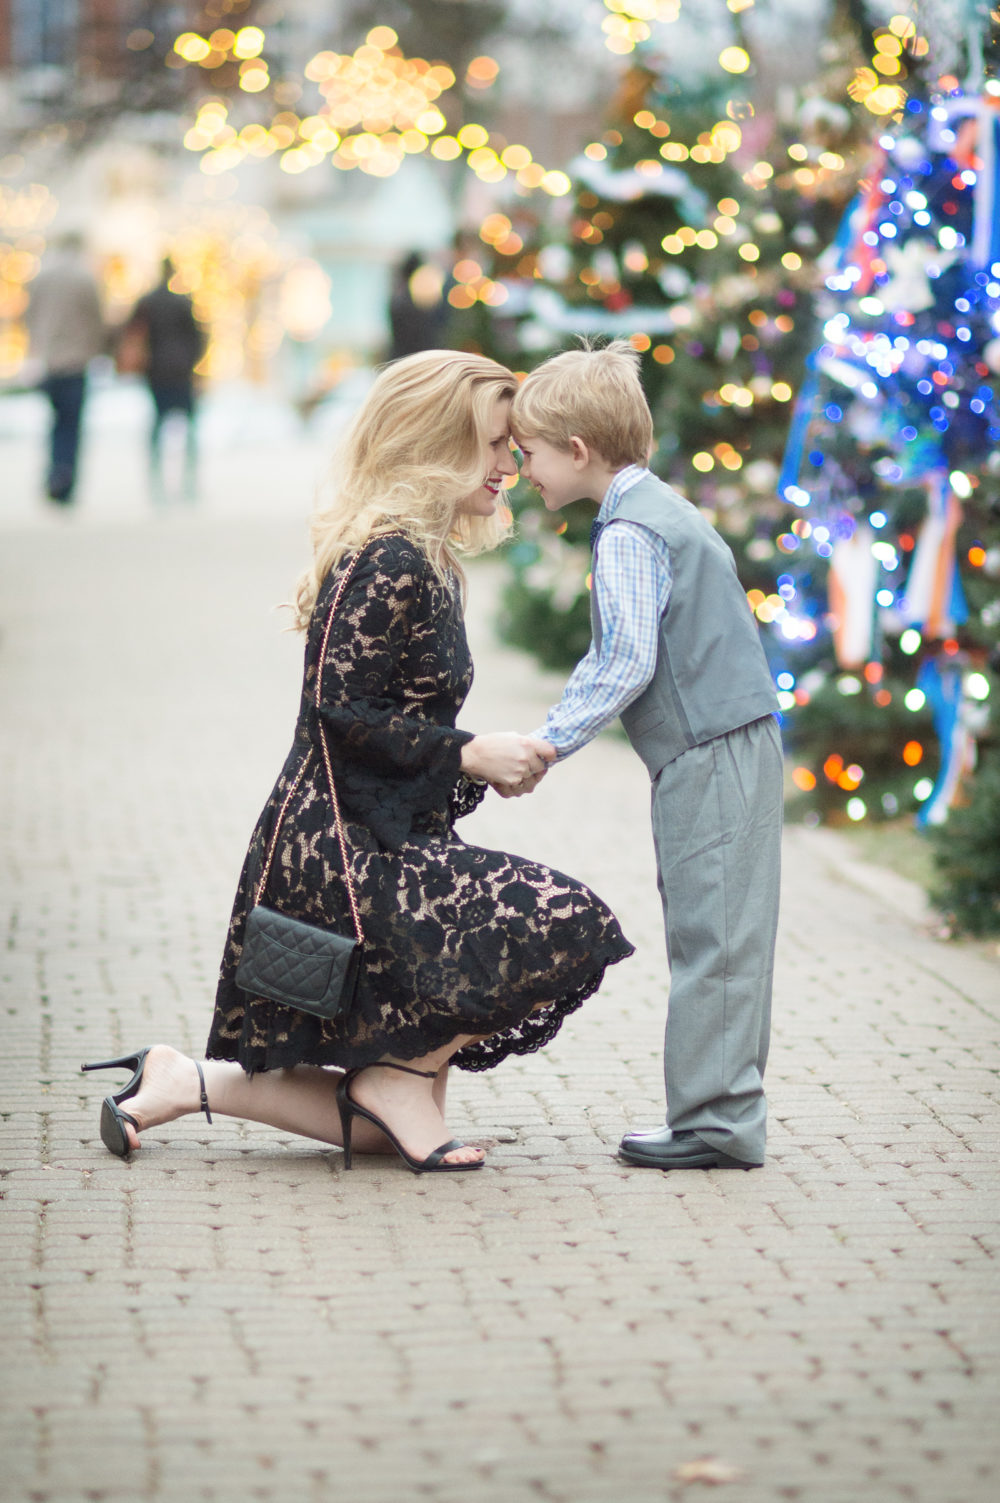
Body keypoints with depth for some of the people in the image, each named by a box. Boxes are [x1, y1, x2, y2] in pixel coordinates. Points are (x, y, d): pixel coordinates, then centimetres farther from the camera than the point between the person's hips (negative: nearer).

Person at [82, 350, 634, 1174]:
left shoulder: (420, 557, 16)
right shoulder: (393, 560, -15)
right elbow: (339, 713, -21)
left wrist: (481, 760, 6)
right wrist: (469, 753, -17)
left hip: (376, 842, 10)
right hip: (345, 851, -10)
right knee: (568, 926, -23)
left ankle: (186, 1083, 14)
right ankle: (401, 1073, -9)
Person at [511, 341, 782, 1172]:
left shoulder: (628, 532, -13)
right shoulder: (662, 511, 17)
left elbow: (629, 664, -19)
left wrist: (548, 746, -14)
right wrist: (550, 735, 18)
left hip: (710, 755, -10)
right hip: (736, 749, 10)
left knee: (711, 938, -7)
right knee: (719, 937, 11)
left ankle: (715, 1122, -5)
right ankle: (725, 1112, 15)